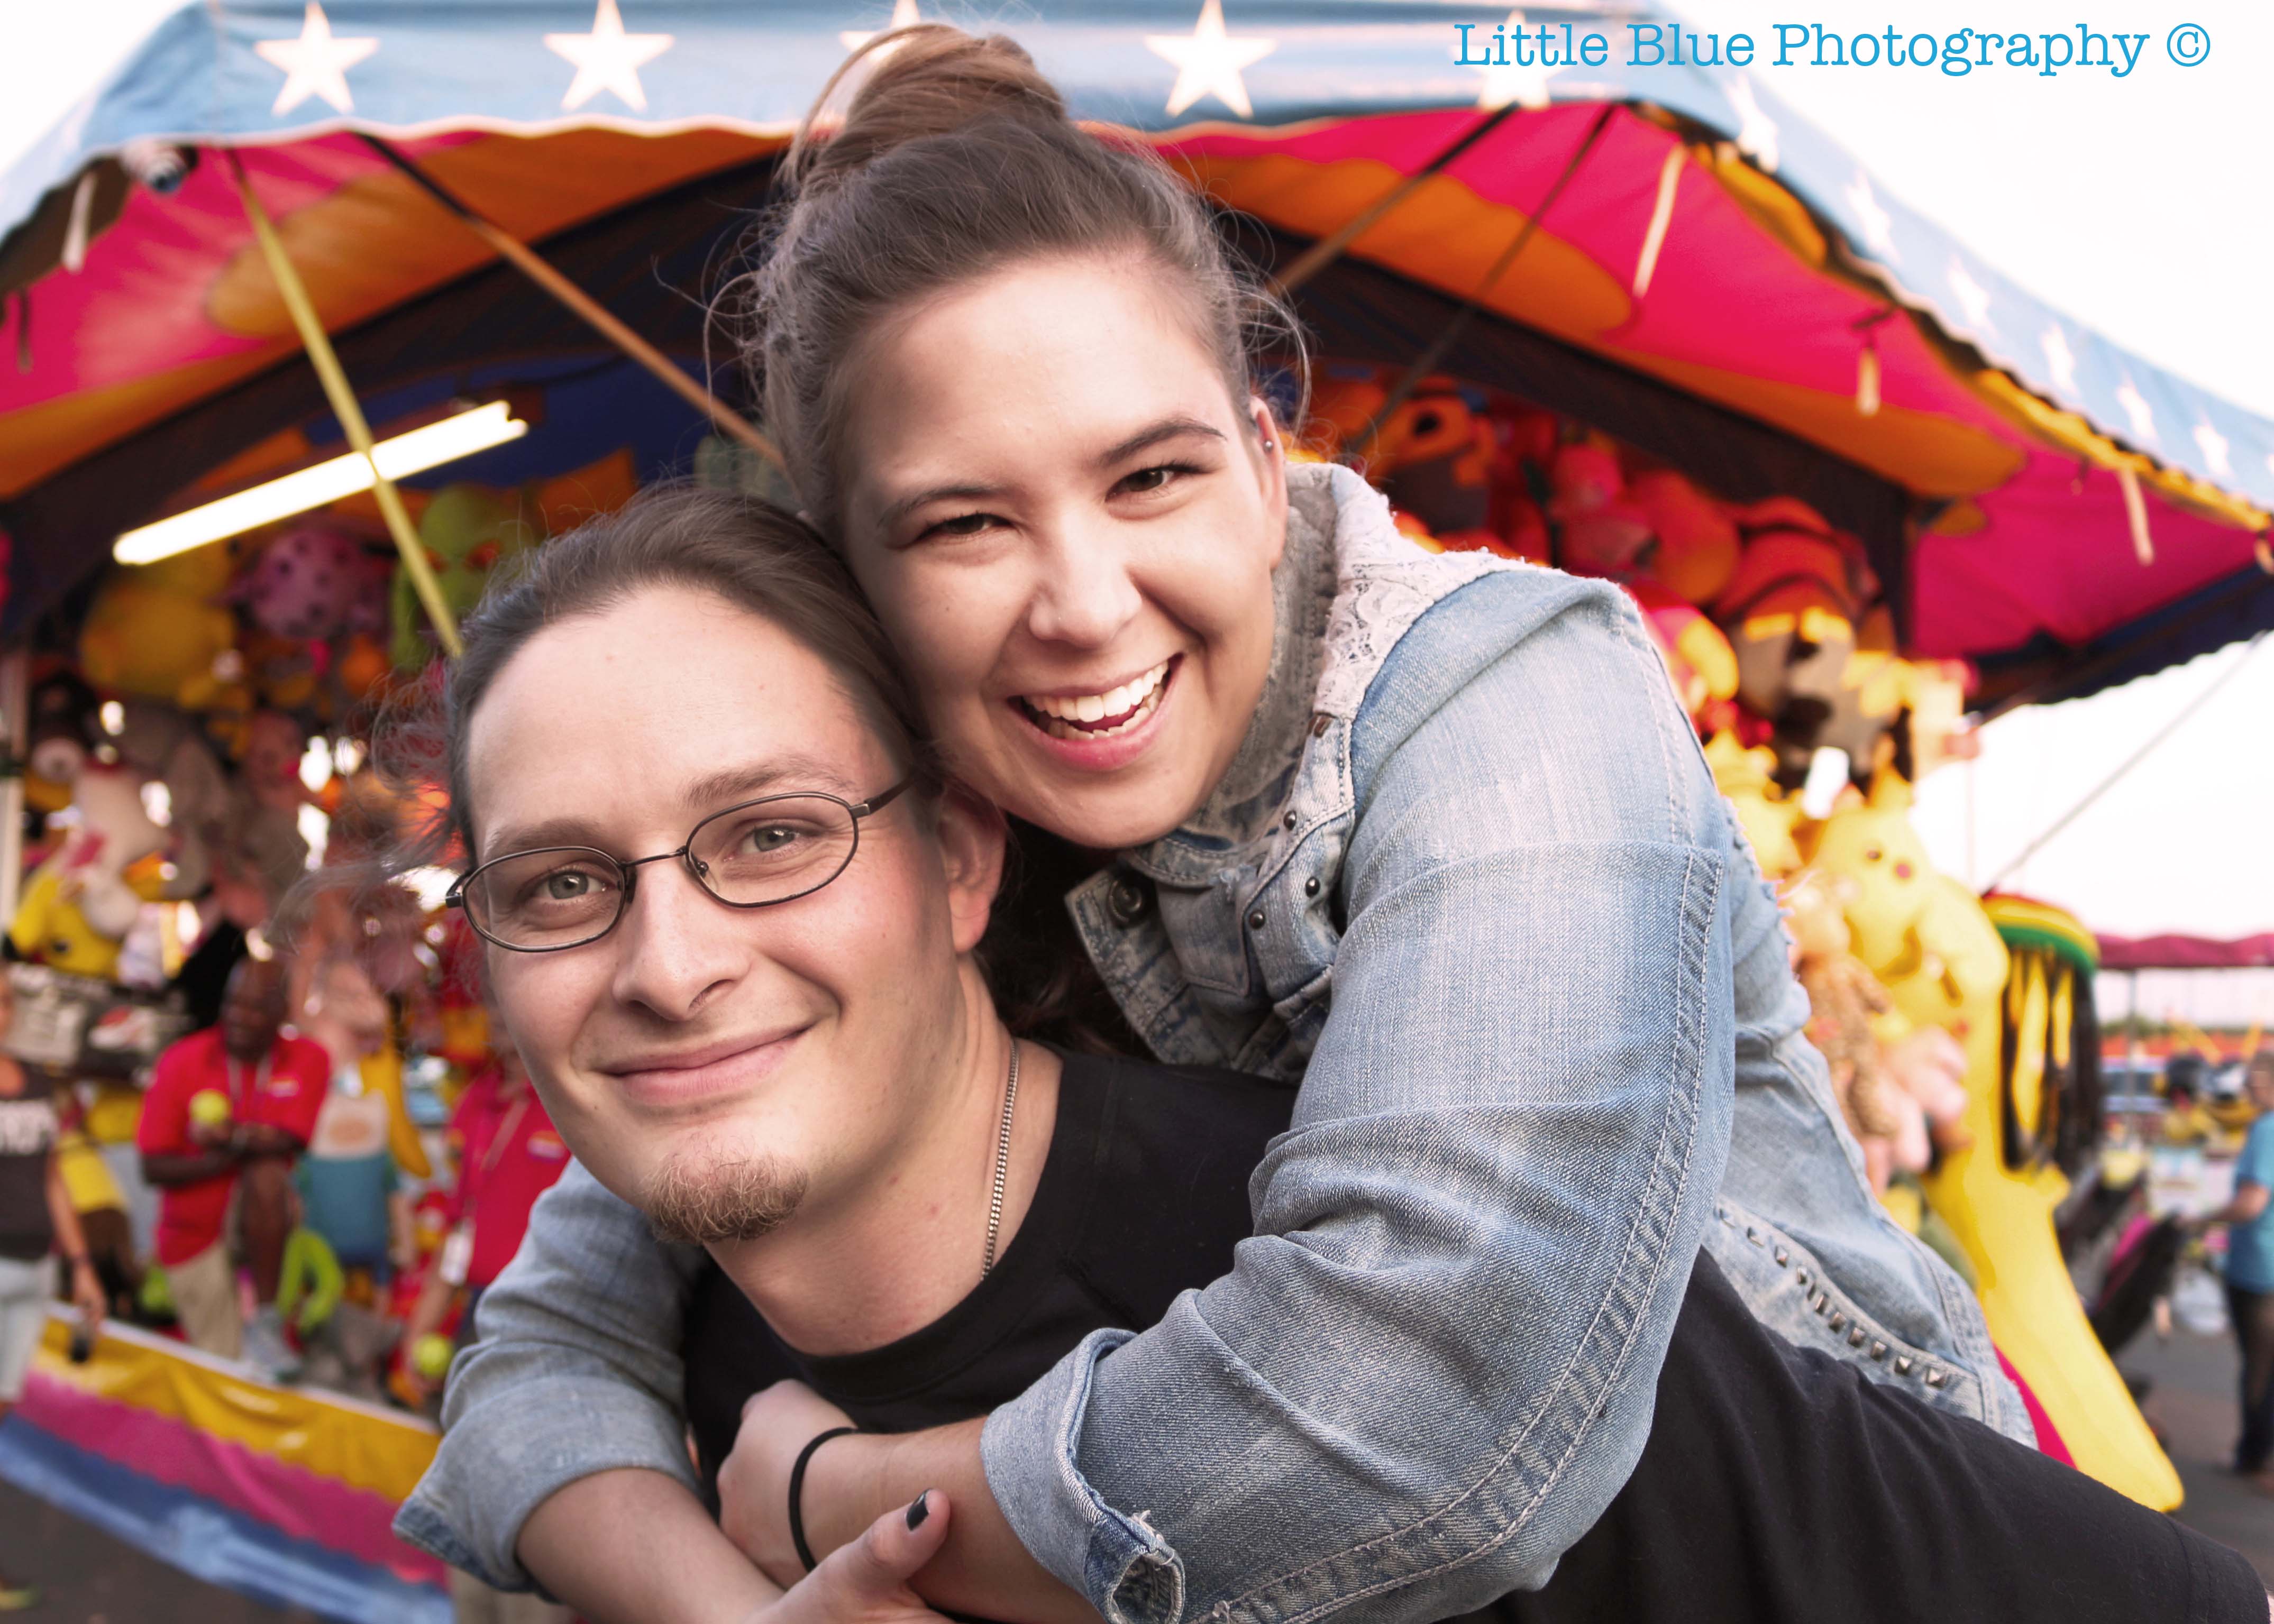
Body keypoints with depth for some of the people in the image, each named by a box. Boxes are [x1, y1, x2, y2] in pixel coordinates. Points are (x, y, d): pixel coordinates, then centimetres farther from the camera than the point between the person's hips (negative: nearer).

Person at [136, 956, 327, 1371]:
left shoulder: (307, 1060, -7)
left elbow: (285, 1142, -18)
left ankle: (266, 1321, -26)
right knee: (226, 1367, -5)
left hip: (259, 1221, 0)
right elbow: (154, 1166, -10)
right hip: (193, 1234, 0)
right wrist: (219, 1160, -26)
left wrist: (231, 1136, -36)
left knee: (267, 1172, -35)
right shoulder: (181, 1061, -8)